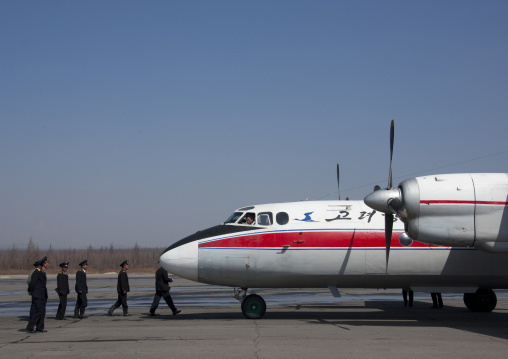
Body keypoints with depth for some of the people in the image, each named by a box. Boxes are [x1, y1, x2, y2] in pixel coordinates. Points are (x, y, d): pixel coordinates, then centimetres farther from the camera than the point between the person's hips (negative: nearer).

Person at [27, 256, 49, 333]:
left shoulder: (43, 272, 15)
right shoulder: (37, 272, -14)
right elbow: (32, 282, -14)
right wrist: (30, 291, -4)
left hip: (43, 296, 9)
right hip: (37, 295, -9)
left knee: (42, 312, 9)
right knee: (38, 311, -11)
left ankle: (40, 327, 14)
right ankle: (30, 327, -6)